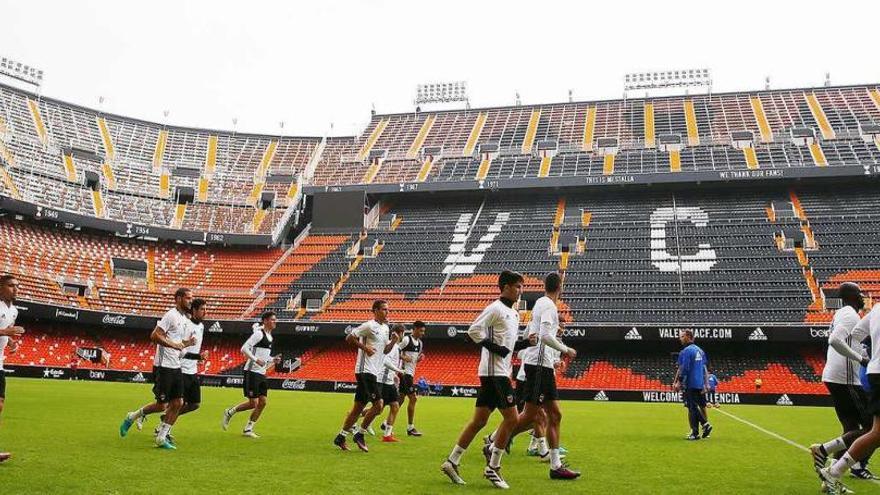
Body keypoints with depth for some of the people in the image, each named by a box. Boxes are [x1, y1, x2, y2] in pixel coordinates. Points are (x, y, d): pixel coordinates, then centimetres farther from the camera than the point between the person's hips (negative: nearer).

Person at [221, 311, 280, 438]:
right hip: (252, 372, -8)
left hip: (262, 373, 8)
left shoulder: (270, 337, 15)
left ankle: (248, 429, 13)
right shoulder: (259, 333, -11)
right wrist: (256, 360, -24)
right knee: (253, 403, -6)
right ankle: (229, 412, 17)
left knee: (263, 402, 3)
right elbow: (244, 348, -18)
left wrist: (273, 360, 7)